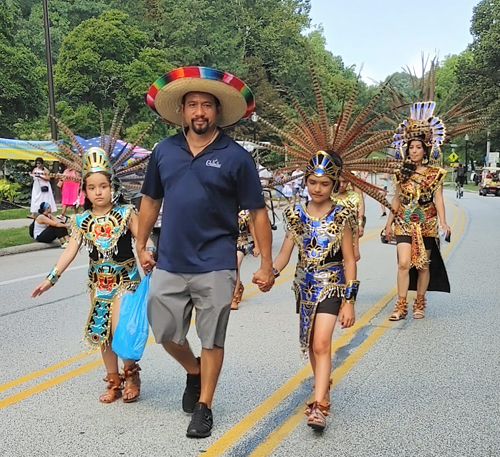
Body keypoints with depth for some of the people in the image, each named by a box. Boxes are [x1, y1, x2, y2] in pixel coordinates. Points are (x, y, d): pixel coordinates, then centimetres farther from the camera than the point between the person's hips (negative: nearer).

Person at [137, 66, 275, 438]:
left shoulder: (236, 156, -6)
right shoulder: (164, 151, 4)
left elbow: (258, 213, -3)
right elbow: (151, 200, 16)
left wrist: (266, 264, -6)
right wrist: (141, 246, 14)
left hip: (215, 266, -3)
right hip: (169, 264, 4)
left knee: (212, 339, 7)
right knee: (165, 332, 13)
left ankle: (204, 407, 25)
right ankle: (194, 371, 42)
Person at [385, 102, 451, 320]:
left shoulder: (435, 174, -1)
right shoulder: (402, 173, 5)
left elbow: (438, 199, -5)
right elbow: (397, 199, 10)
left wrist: (443, 222, -16)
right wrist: (389, 223, 10)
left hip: (426, 225, -1)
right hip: (404, 224, 1)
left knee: (423, 265, 6)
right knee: (404, 263, -8)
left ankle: (419, 304, 20)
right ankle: (401, 305, -2)